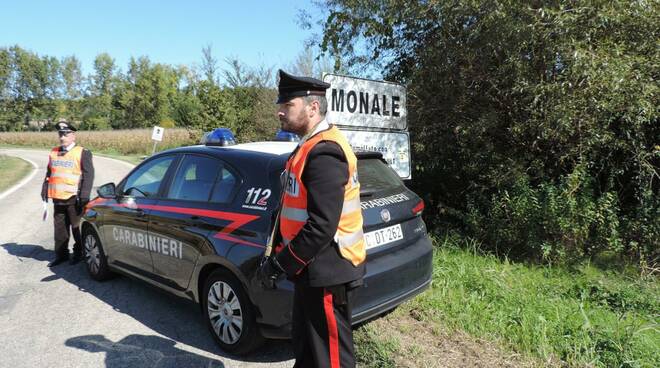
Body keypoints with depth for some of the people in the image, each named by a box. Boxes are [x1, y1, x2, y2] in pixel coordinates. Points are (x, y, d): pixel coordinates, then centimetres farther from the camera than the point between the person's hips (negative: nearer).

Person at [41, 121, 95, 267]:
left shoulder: (82, 153, -5)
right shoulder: (54, 153, 13)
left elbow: (88, 174, -9)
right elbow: (49, 173, 21)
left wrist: (84, 196, -15)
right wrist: (45, 190, 14)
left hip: (74, 198, -5)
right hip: (58, 198, 6)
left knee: (77, 227, 5)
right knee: (59, 227, 11)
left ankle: (79, 252, 19)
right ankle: (61, 254, 22)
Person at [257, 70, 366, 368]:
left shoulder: (324, 153, -22)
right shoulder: (311, 146, 11)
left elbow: (322, 226, -27)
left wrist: (279, 265, -18)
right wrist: (278, 257, 13)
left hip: (326, 273, -10)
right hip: (312, 269, 10)